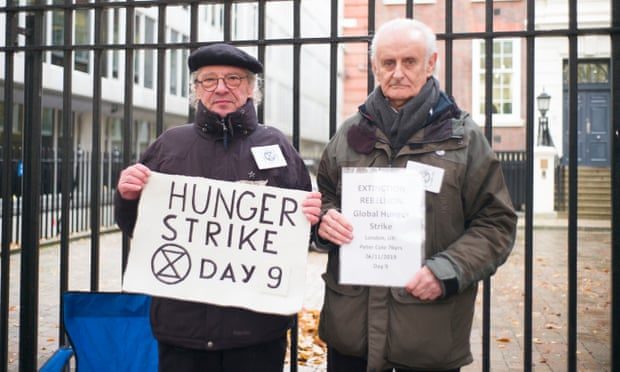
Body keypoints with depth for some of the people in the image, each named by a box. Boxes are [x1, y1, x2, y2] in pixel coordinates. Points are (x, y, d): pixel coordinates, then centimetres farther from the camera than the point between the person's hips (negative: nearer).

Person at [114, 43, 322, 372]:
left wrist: (311, 217, -11)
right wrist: (128, 197, -7)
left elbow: (303, 222, 10)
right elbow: (136, 227, 12)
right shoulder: (170, 144, 6)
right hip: (182, 321, 1)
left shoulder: (276, 145, 4)